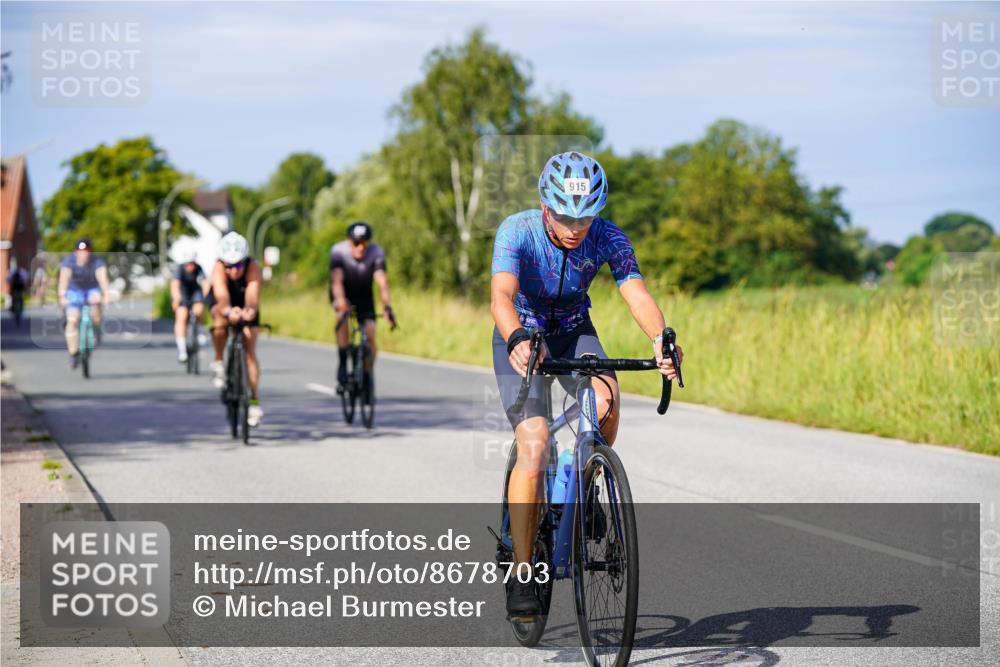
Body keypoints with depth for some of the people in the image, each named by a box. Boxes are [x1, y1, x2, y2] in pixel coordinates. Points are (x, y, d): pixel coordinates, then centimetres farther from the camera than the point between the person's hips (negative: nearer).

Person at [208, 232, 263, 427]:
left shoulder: (253, 268, -36)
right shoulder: (218, 269, -37)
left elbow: (253, 295, -50)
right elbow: (221, 296, -52)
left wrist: (250, 311, -73)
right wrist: (228, 311, -74)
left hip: (245, 306, 1)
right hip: (223, 303, -1)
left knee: (250, 352, -8)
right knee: (220, 323, -36)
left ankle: (255, 401, 0)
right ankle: (218, 362, -10)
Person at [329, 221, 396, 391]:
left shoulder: (376, 253, -26)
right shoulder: (338, 251, -29)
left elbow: (382, 282, -36)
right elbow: (336, 280, -39)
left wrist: (387, 307, -49)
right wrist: (341, 305, -54)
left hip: (364, 295, 2)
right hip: (343, 294, -1)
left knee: (370, 336, -12)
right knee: (343, 317, -33)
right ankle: (342, 367, -26)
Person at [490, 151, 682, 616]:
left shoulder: (609, 238, -20)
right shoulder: (516, 231, -27)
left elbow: (637, 295, -32)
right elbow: (501, 297, -42)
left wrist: (661, 339, -52)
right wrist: (517, 340, -62)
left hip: (574, 332, 2)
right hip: (521, 337, -2)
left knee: (606, 402, -30)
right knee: (533, 445, -20)